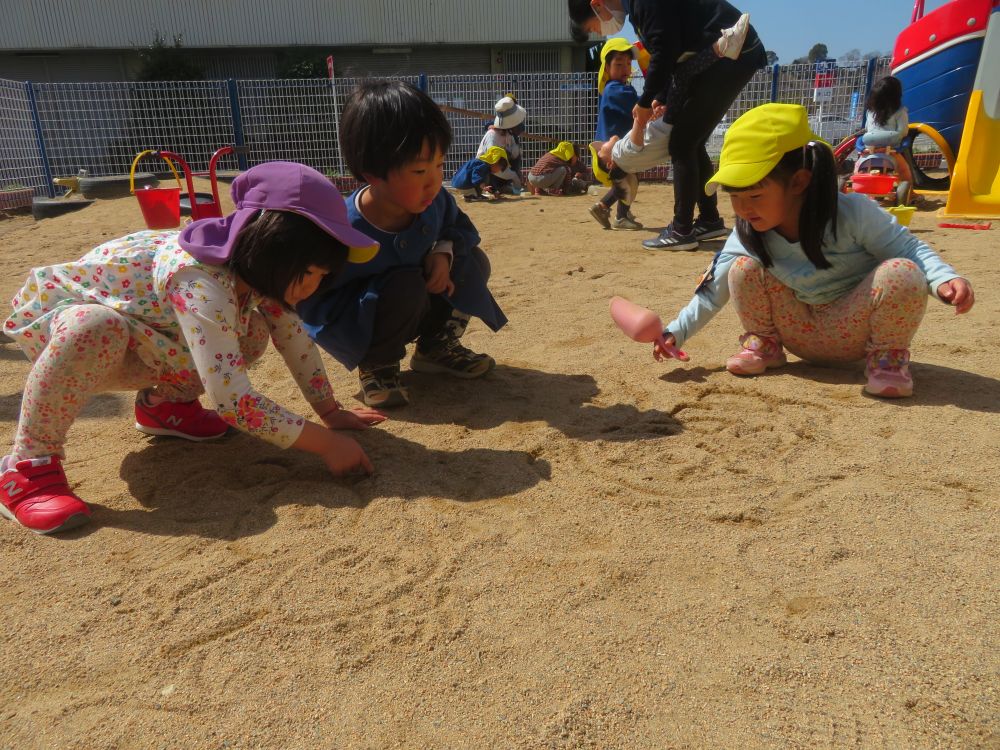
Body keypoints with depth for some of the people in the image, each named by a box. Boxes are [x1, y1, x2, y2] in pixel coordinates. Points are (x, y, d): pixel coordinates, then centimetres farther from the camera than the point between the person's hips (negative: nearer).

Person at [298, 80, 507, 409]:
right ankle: (376, 366, -8)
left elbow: (460, 226, 5)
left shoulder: (434, 199, -17)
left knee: (474, 262, -8)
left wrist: (443, 251, -16)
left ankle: (436, 346, 9)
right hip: (353, 330, -6)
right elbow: (308, 304, -25)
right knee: (405, 286, -35)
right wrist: (373, 297, -30)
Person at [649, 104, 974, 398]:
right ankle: (763, 345, 6)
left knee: (902, 274, -33)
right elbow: (713, 291, -6)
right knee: (743, 269, -15)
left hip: (856, 329, -2)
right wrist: (676, 331, -13)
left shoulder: (853, 212, -23)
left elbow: (908, 248, -14)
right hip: (803, 336, 3)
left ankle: (887, 356, -6)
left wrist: (945, 279, -33)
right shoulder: (746, 238, -12)